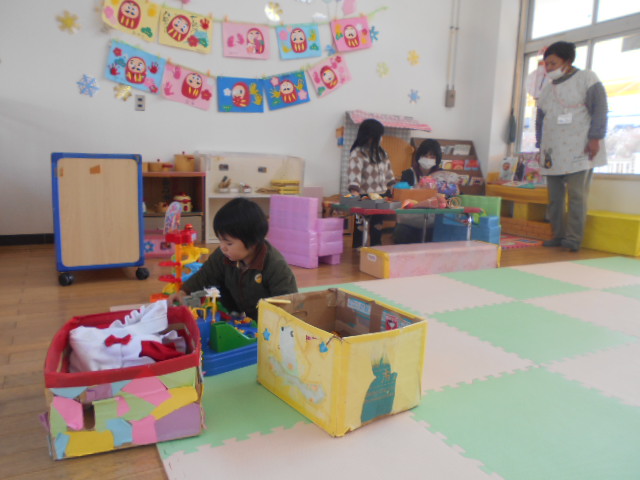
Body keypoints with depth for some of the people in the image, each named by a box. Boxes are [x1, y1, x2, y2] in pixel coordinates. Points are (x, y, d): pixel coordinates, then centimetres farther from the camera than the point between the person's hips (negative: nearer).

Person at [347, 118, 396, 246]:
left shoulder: (381, 152, 11)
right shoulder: (357, 154, -14)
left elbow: (388, 171, 20)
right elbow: (354, 172, -25)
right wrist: (354, 191, -37)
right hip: (364, 197, -7)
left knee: (377, 226, 15)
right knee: (361, 227, 2)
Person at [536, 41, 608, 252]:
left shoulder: (587, 79, 4)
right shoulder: (547, 89, 19)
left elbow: (599, 108, -5)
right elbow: (540, 119, 21)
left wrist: (595, 137, -14)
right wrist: (540, 146, 15)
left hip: (579, 152, -5)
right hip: (553, 153, 5)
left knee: (577, 195, -10)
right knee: (554, 197, 3)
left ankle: (573, 239, -8)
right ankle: (558, 235, 10)